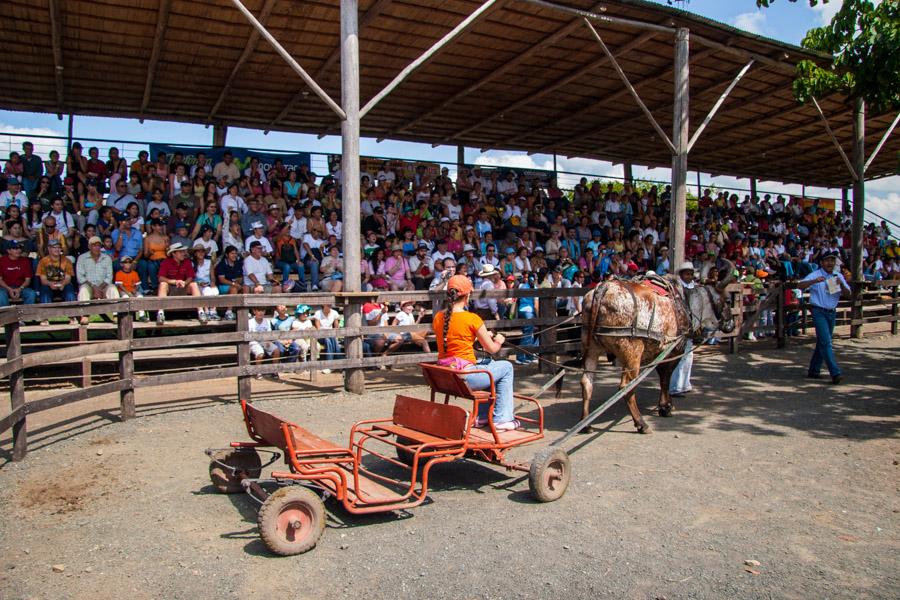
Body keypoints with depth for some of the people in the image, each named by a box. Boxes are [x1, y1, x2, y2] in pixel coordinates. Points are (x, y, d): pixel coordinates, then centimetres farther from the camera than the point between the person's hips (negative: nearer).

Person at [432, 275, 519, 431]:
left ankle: (482, 416, 36)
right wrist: (499, 340, 18)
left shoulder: (438, 317, 4)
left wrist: (484, 335, 24)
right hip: (464, 377, -7)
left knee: (487, 364, 32)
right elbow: (492, 349, -5)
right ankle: (501, 420, 17)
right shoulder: (472, 319, -15)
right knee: (506, 367, 15)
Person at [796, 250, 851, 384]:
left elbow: (848, 293, 5)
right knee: (826, 343, -13)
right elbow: (800, 285, -20)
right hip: (819, 312, -6)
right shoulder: (815, 275, -6)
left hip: (832, 312, 6)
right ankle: (835, 373, -17)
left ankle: (813, 370, 24)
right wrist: (814, 281, -35)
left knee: (822, 343, 13)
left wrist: (841, 284, -15)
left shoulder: (838, 276, 10)